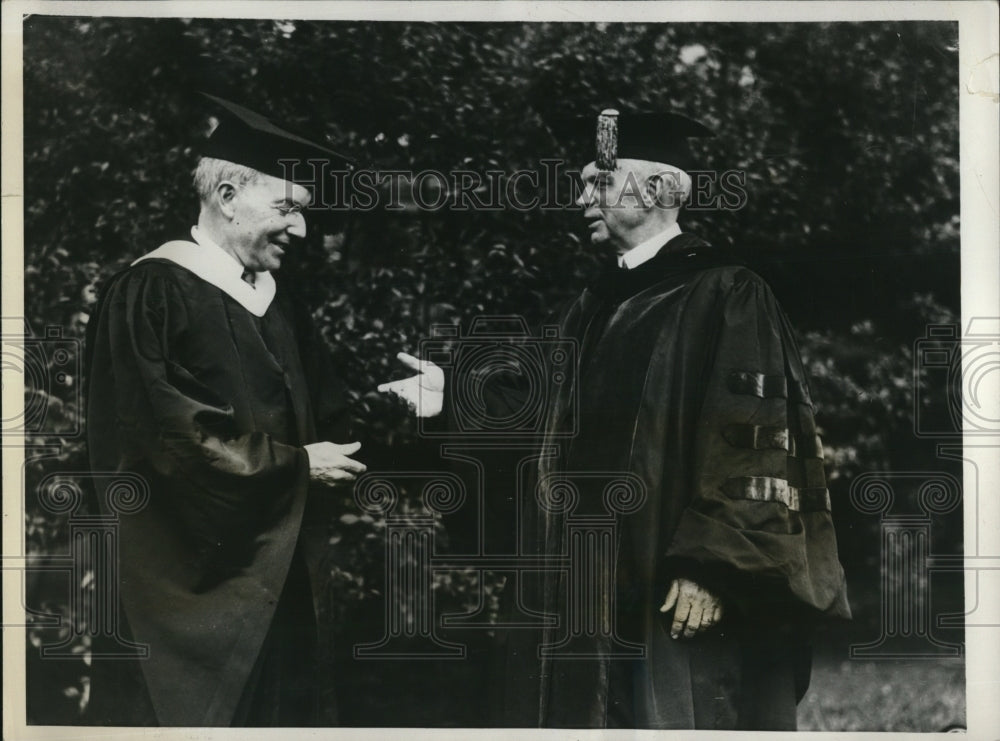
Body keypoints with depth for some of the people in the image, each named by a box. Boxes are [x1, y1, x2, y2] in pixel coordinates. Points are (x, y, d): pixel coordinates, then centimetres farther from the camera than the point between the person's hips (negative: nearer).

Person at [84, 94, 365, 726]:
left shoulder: (276, 302, 12)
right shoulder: (151, 295, -13)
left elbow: (324, 417, 15)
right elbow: (173, 437, -19)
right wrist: (294, 466, -13)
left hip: (271, 575, 8)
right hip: (186, 580, -7)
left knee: (278, 711, 9)